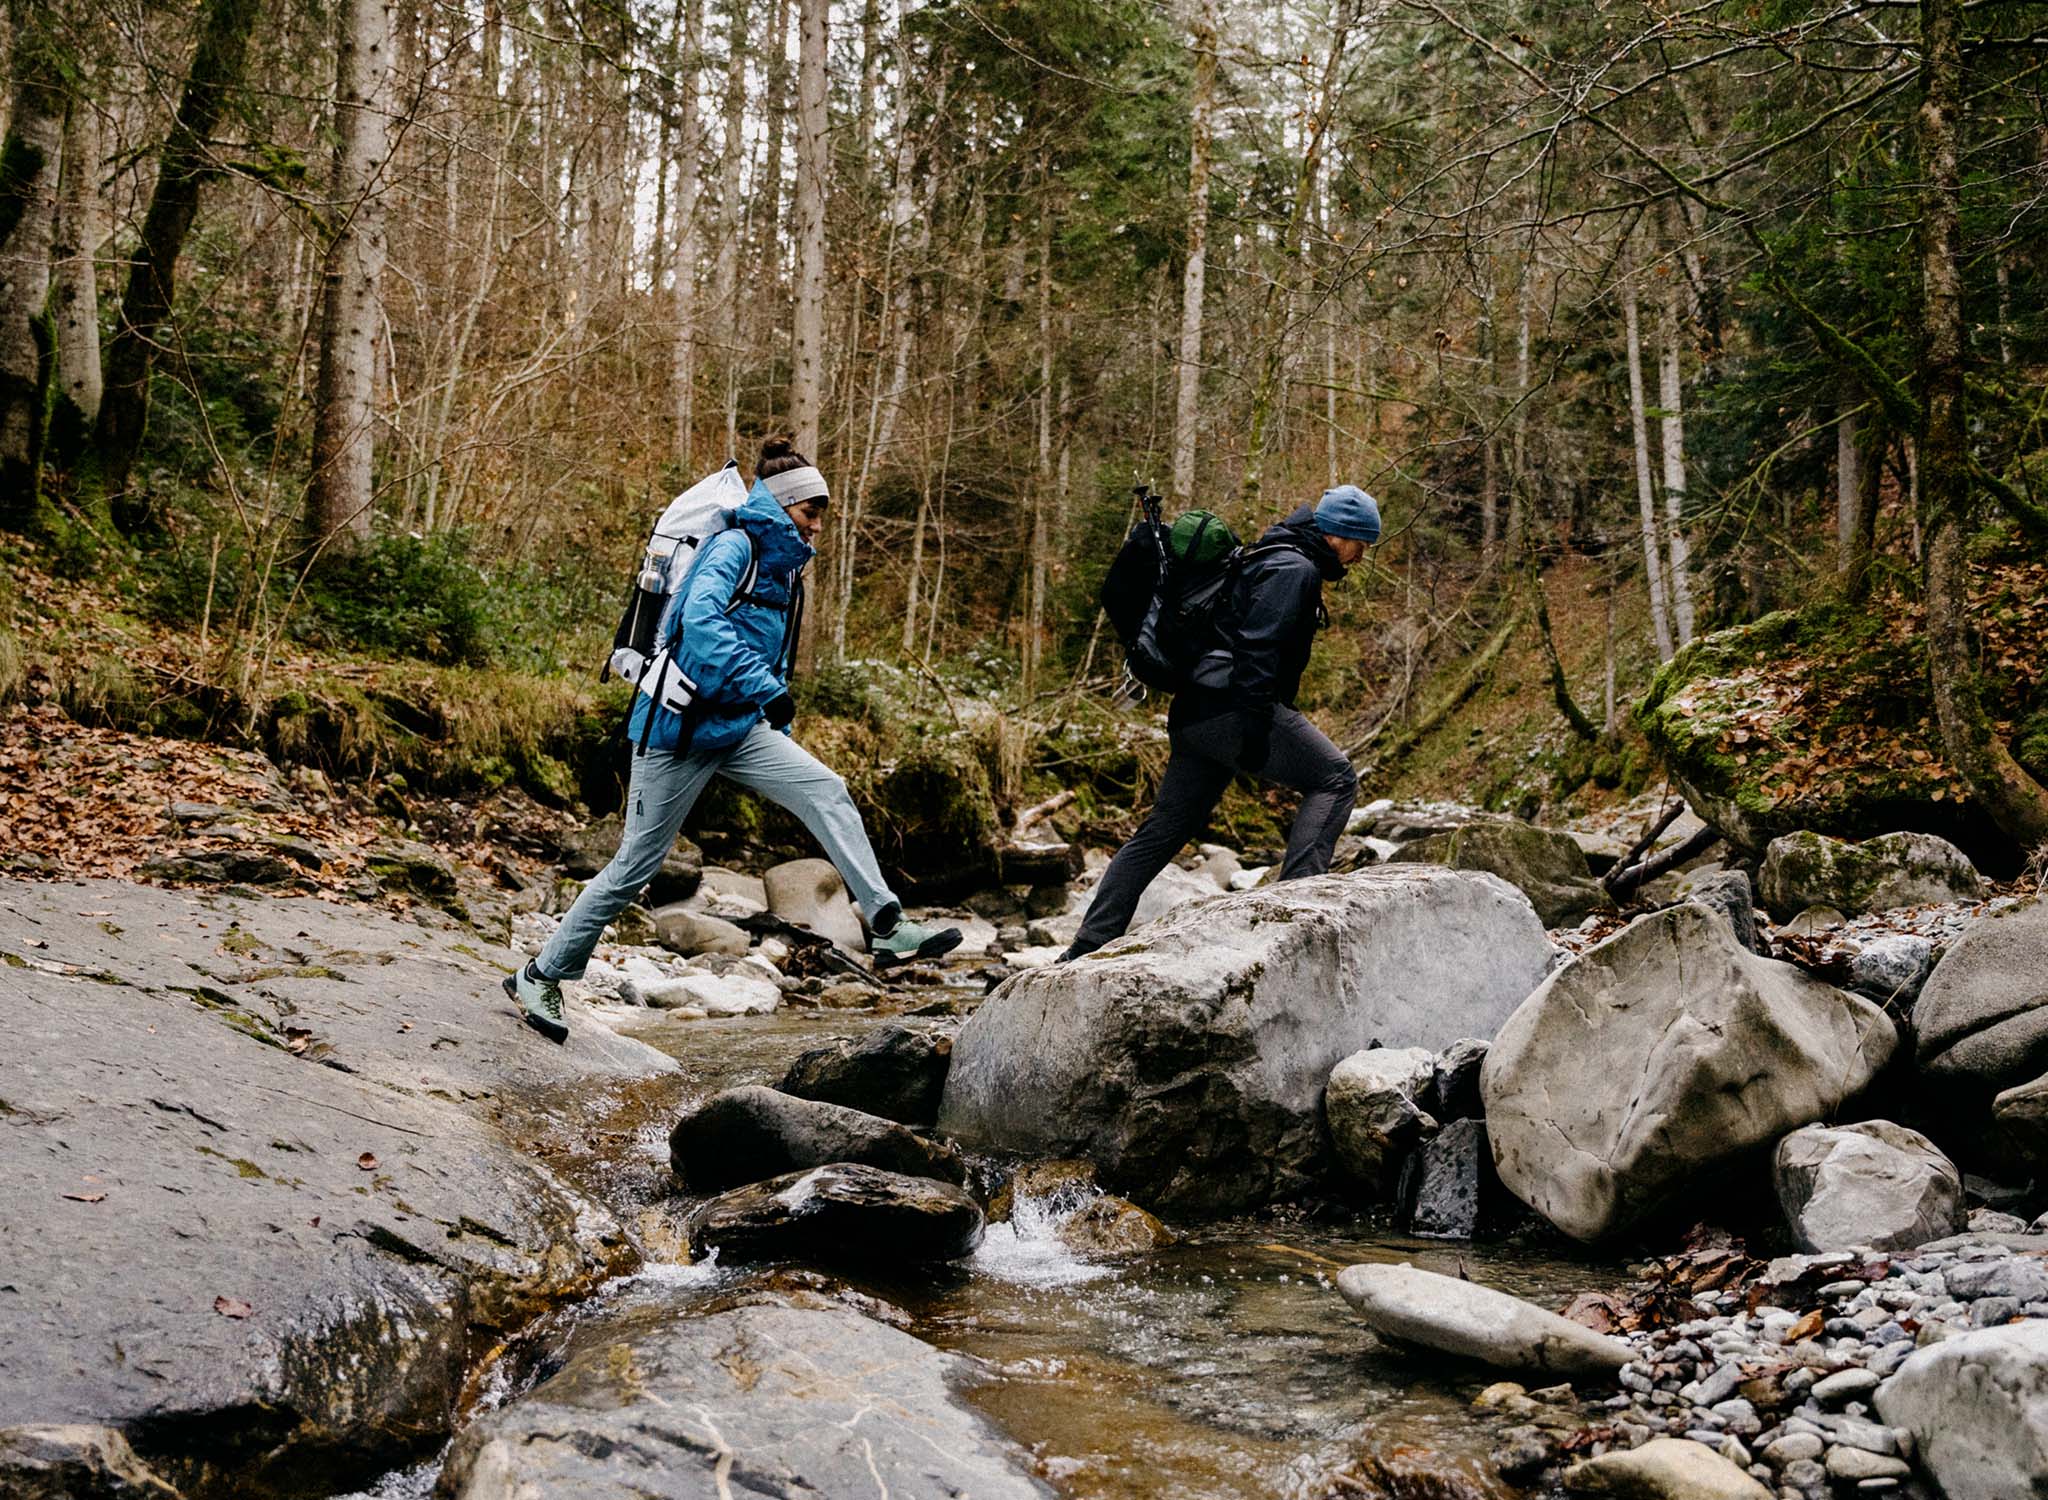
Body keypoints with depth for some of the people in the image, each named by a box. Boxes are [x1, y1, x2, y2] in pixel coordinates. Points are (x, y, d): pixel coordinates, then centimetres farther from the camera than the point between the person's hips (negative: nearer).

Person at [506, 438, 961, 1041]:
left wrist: (778, 741, 28)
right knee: (638, 862, 0)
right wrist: (765, 689, -37)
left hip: (738, 726, 8)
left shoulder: (783, 567, 16)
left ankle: (888, 928, -16)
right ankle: (540, 976, 14)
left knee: (826, 792, -12)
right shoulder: (735, 545, -11)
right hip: (681, 724, -8)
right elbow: (700, 620, -30)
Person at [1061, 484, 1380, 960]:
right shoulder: (1294, 570, -7)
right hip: (1229, 708, -10)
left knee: (1163, 831, 10)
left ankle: (1087, 948, 10)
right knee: (1335, 778, -8)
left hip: (1196, 714, 10)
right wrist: (1257, 726, -25)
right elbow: (1258, 648, -20)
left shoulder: (1278, 561, 24)